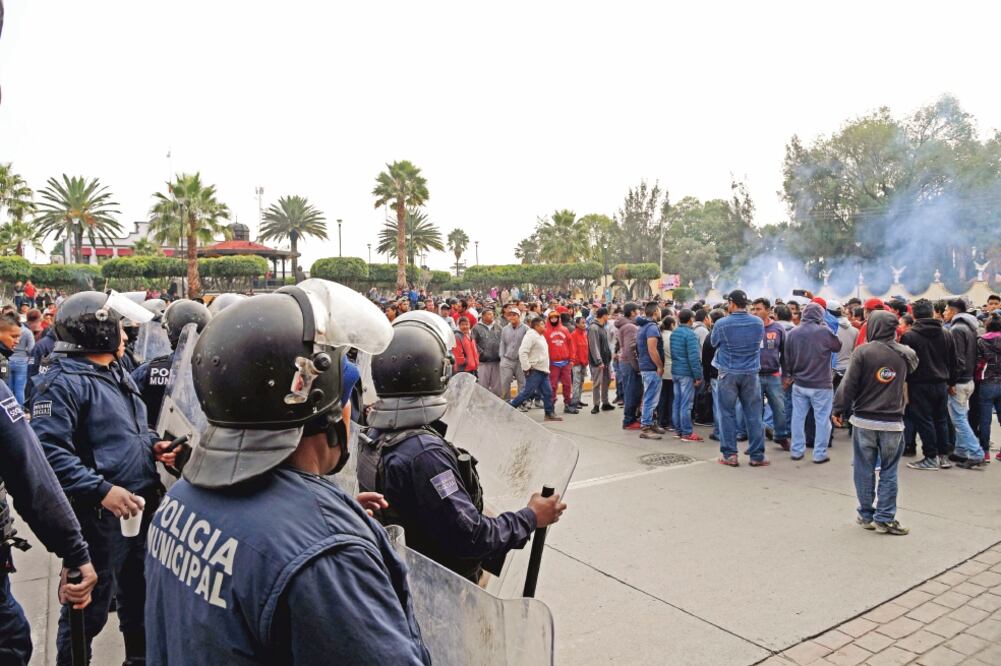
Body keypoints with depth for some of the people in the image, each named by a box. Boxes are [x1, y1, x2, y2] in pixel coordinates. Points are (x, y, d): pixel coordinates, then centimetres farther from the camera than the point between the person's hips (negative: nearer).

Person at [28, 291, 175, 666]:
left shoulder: (117, 373, 13)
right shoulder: (62, 382, -16)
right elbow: (49, 452, -25)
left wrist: (153, 445, 4)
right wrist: (102, 490, -29)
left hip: (141, 506, 9)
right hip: (99, 515, -9)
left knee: (139, 591, 23)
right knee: (89, 607, 6)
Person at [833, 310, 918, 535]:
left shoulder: (862, 352, -10)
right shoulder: (906, 354, 0)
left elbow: (849, 385, -9)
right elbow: (913, 365, 24)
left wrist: (838, 409, 0)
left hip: (864, 421, -2)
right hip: (893, 423, 2)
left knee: (864, 470, 9)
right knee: (889, 471, 10)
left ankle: (866, 515, 19)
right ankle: (884, 518, 11)